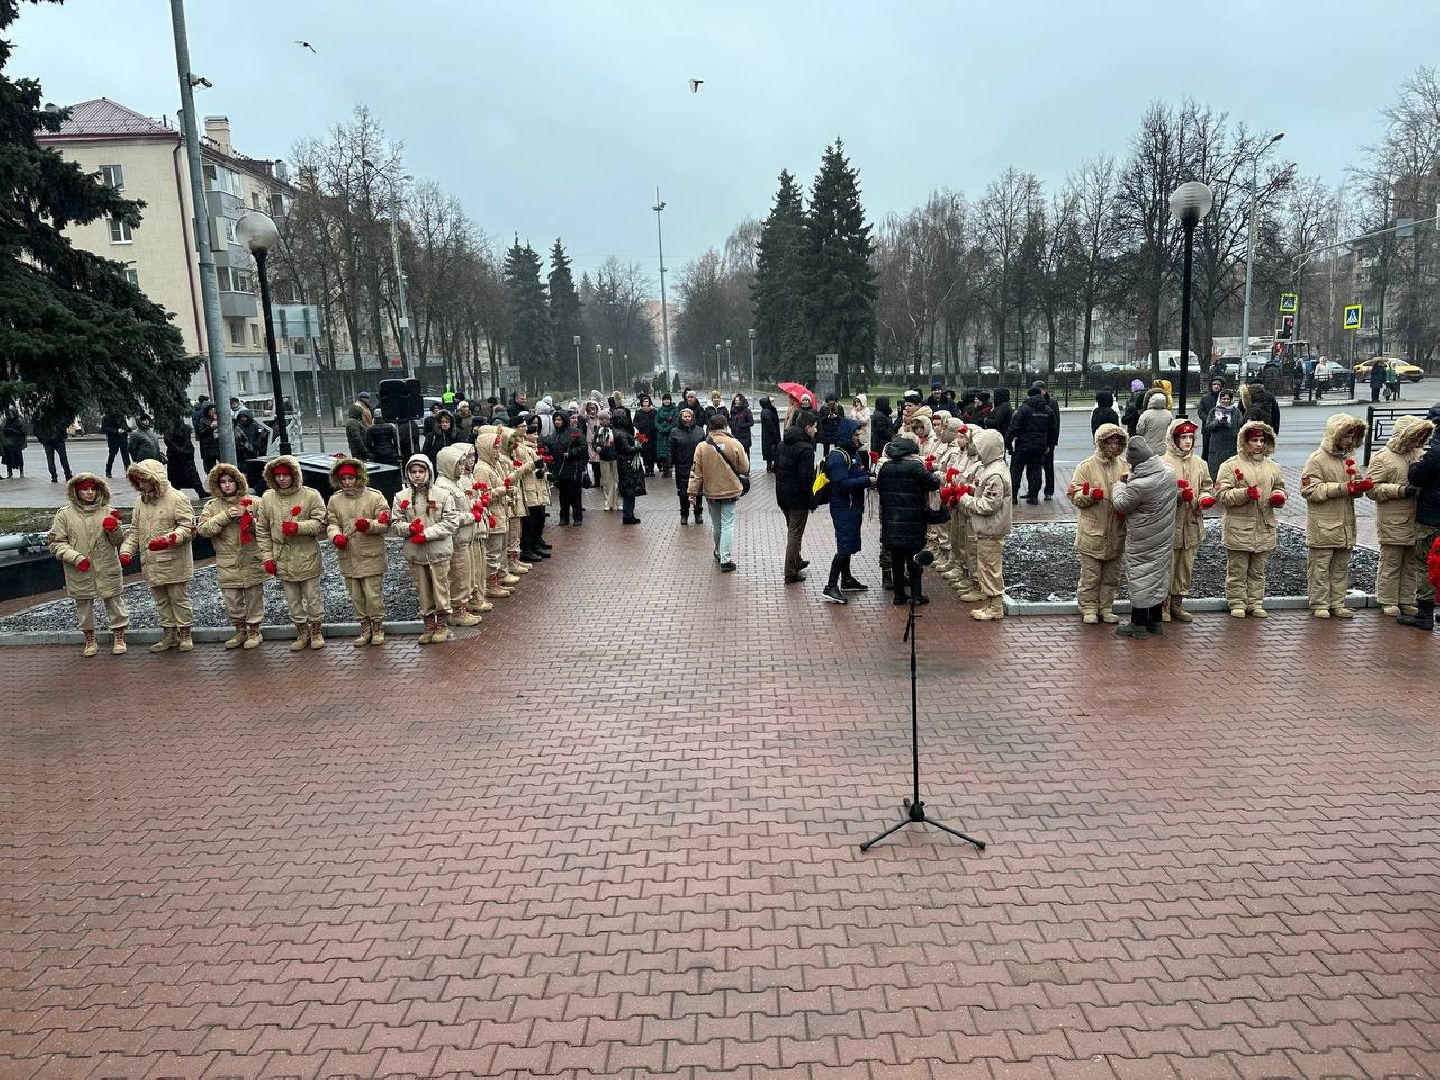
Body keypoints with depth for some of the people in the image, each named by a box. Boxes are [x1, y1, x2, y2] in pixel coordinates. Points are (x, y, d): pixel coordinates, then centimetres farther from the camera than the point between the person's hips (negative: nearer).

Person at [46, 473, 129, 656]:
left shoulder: (107, 512, 3)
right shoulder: (64, 514, 0)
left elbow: (119, 540, 2)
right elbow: (55, 542, -1)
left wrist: (114, 528, -21)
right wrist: (75, 557, -15)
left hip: (107, 570, 0)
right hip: (79, 572, 0)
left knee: (114, 603, 6)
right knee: (84, 606, 12)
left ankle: (119, 638, 20)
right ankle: (90, 641, 26)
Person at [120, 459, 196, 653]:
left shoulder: (176, 499, -10)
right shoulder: (141, 502, 12)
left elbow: (188, 527, -14)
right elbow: (135, 531, 16)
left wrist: (168, 539, -29)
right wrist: (126, 551, 2)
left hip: (173, 562, -7)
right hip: (151, 563, 7)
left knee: (179, 598, 2)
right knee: (161, 601, 14)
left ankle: (184, 634, 13)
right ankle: (169, 635, 23)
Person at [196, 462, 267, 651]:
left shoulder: (253, 502, 1)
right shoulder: (211, 506, 4)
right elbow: (202, 529, -8)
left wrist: (250, 520, -18)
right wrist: (225, 516, -16)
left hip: (252, 562, -1)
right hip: (227, 564, 2)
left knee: (254, 598, 7)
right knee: (231, 601, 8)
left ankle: (254, 631, 22)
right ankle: (240, 631, 25)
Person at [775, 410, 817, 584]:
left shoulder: (783, 444, 7)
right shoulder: (806, 448, -21)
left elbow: (776, 467, 14)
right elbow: (806, 477, -23)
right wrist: (811, 500, -14)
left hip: (782, 495, 8)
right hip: (798, 497, -8)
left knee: (792, 530, 24)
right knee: (795, 533, 0)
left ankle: (796, 561, 39)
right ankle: (790, 573, 4)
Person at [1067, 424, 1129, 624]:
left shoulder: (1125, 467, 6)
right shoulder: (1086, 466, -5)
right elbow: (1075, 496, -7)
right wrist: (1090, 495, -25)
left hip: (1116, 532, 4)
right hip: (1092, 531, -4)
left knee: (1111, 575, 13)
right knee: (1090, 574, 3)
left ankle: (1105, 608, 25)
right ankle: (1089, 609, 16)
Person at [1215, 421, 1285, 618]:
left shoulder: (1272, 467, 13)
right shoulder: (1231, 465, -4)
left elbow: (1280, 489, 23)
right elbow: (1221, 494, -10)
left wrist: (1278, 496, 0)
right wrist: (1245, 493, -23)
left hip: (1265, 528, 5)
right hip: (1238, 528, -5)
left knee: (1258, 571, 12)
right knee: (1237, 570, 2)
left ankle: (1255, 603, 21)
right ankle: (1237, 604, 11)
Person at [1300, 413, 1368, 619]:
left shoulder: (1349, 459, 14)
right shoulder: (1316, 460, -8)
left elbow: (1356, 490, 15)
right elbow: (1310, 490, -17)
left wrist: (1362, 485, -9)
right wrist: (1344, 488, -21)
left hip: (1345, 525, 7)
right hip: (1322, 527, -7)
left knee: (1341, 568, 12)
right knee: (1320, 568, 0)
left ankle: (1337, 604, 20)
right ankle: (1319, 605, 9)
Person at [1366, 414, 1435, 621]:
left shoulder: (1420, 455, 13)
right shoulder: (1382, 458, -6)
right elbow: (1372, 489, -12)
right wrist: (1401, 491, -20)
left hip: (1417, 522, 6)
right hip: (1393, 523, -6)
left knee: (1412, 564, 11)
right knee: (1390, 563, 1)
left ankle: (1407, 601, 20)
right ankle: (1388, 602, 10)